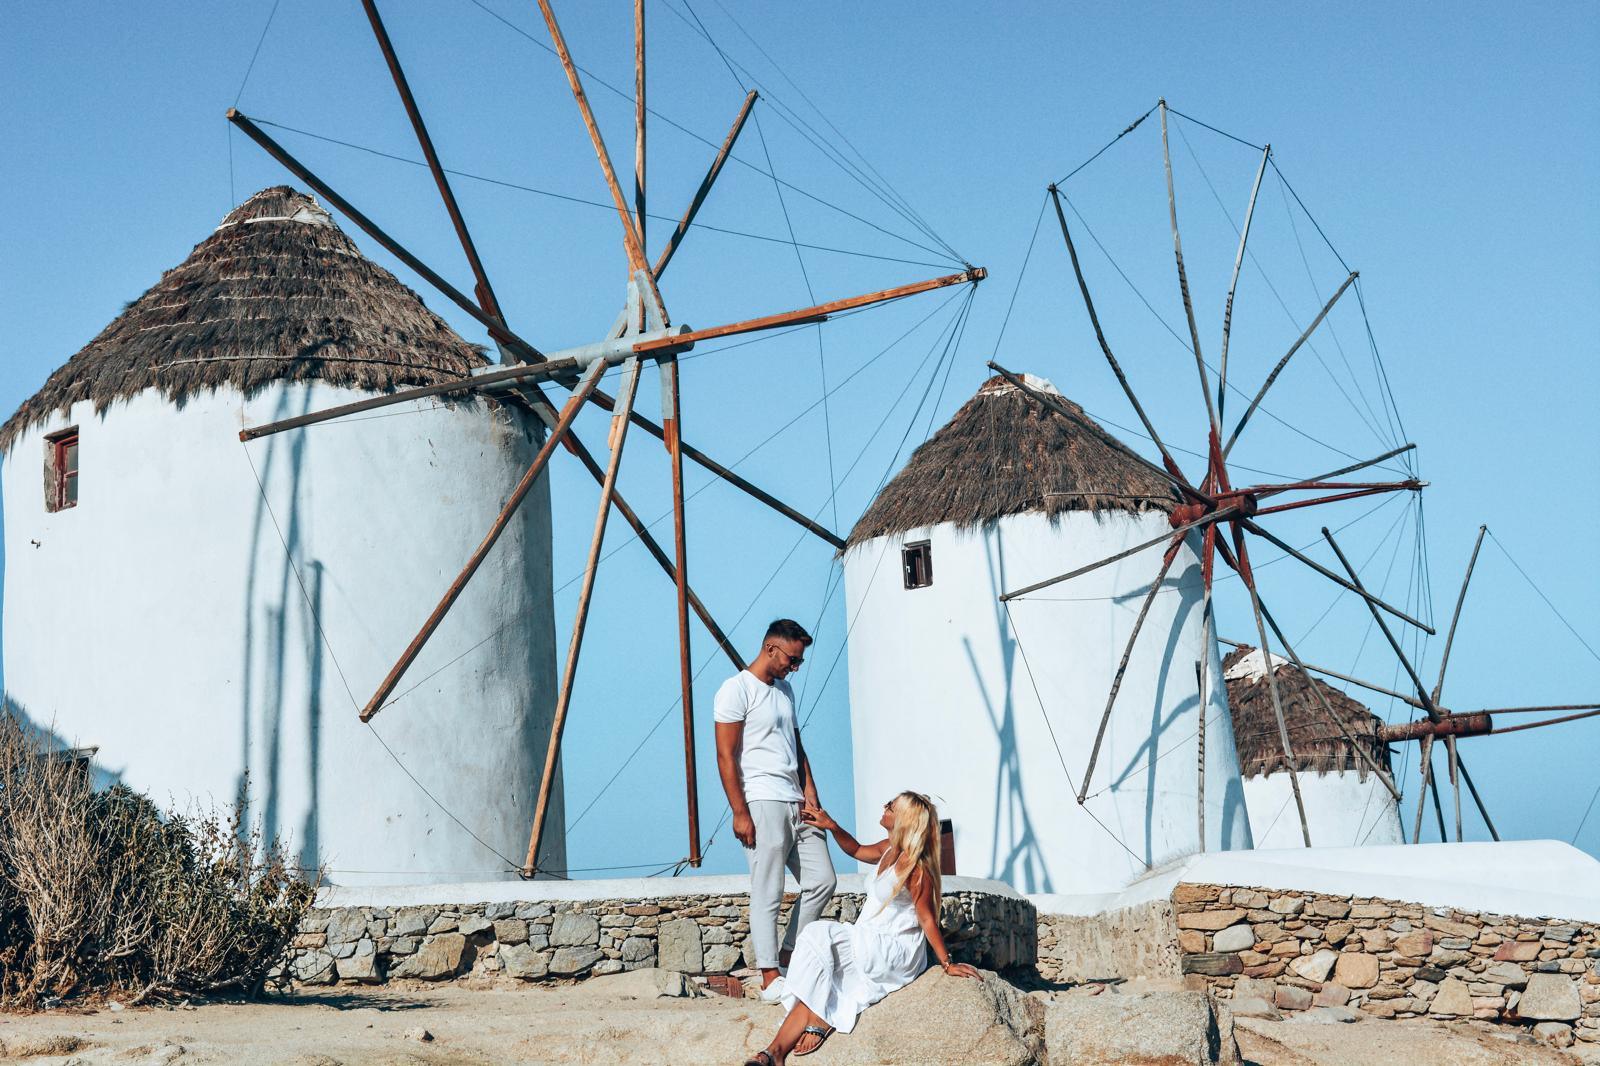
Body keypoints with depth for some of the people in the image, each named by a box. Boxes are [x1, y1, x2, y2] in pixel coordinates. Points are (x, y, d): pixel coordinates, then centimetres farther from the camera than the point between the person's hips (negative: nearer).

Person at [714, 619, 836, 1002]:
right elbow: (726, 756, -12)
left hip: (796, 804, 9)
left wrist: (811, 794, 11)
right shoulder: (737, 690, -8)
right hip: (763, 804, -8)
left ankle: (788, 956, 18)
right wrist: (740, 813, -16)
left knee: (822, 880, 6)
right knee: (768, 892, -6)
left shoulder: (785, 690, 19)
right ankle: (770, 977, -2)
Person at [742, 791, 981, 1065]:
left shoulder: (914, 867, -17)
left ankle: (819, 1022, -15)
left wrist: (948, 964, -14)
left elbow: (927, 919, -14)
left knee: (819, 935, -22)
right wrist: (831, 826, 13)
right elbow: (856, 850, 28)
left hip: (898, 953, -8)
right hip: (870, 948, 8)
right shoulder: (888, 849, 9)